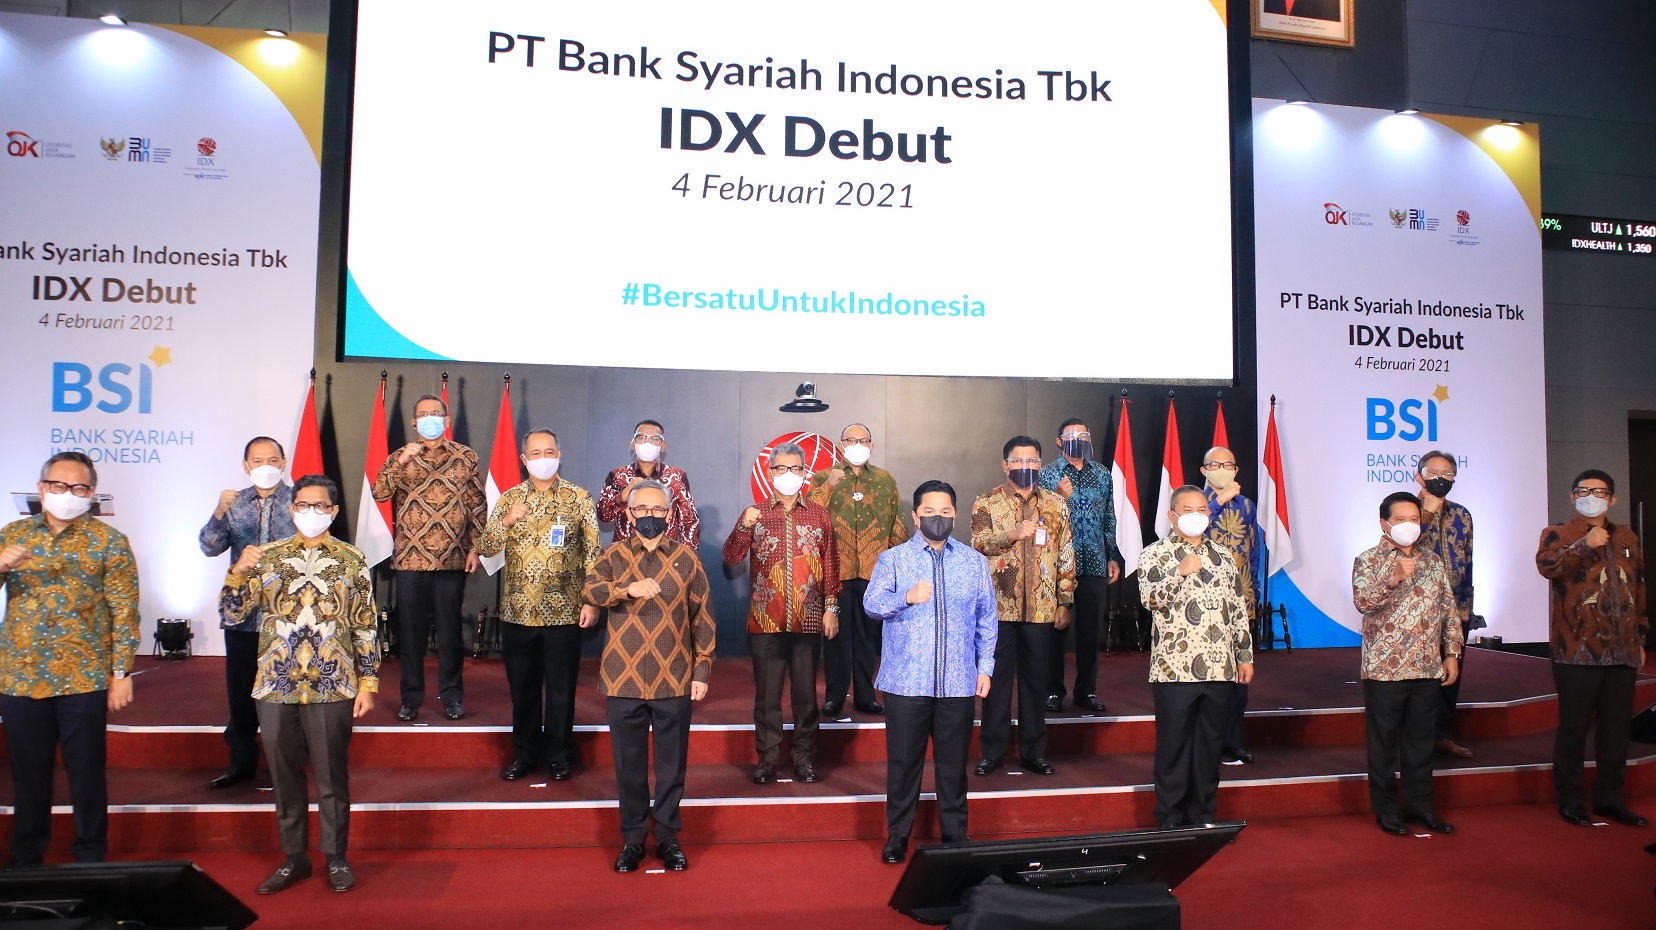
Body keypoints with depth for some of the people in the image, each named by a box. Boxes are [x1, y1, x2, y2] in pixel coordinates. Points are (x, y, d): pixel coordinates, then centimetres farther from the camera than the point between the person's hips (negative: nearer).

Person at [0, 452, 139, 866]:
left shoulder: (108, 541, 0)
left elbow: (124, 610, -4)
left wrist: (121, 673, -9)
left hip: (83, 680, -3)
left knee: (87, 774, 5)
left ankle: (91, 860, 18)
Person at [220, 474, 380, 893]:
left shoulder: (351, 560, 1)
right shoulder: (268, 556, 6)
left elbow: (365, 627, 1)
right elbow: (232, 612, 3)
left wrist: (368, 684, -3)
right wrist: (239, 571, -14)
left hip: (331, 688, -2)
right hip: (275, 687, 2)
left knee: (331, 777, 6)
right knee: (285, 776, 12)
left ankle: (336, 858, 21)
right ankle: (294, 858, 27)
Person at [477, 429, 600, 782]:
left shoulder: (579, 498, 0)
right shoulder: (508, 499, 6)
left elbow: (592, 553, -1)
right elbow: (485, 548, 2)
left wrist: (591, 601, -6)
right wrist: (506, 521, -17)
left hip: (564, 610, -2)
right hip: (518, 610, 2)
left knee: (561, 687, 5)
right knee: (522, 686, 11)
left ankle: (558, 755, 19)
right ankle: (525, 752, 26)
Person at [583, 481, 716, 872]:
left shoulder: (686, 558, 4)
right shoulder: (614, 555, 4)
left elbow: (702, 617, 5)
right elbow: (589, 590, -15)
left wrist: (702, 669, 1)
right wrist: (628, 590, -32)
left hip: (673, 681, 0)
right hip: (624, 679, 0)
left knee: (672, 764, 9)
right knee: (629, 764, 9)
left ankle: (668, 837, 23)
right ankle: (632, 839, 24)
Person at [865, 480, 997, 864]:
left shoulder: (975, 562, 10)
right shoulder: (893, 559, 2)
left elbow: (987, 619, 13)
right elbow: (871, 602, -10)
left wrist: (985, 667, 8)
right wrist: (907, 597, -27)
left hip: (958, 684, 2)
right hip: (906, 683, -2)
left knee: (953, 763, 10)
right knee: (903, 762, 5)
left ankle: (955, 835, 24)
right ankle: (897, 836, 19)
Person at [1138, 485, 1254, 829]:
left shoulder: (1223, 557, 15)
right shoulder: (1155, 554, 0)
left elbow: (1239, 609, 17)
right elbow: (1149, 599, -15)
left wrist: (1245, 655, 13)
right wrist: (1180, 572, -28)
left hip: (1220, 669, 5)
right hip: (1174, 669, -4)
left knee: (1210, 746, 10)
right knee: (1173, 747, 2)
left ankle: (1203, 818, 22)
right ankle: (1170, 820, 13)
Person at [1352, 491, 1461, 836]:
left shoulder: (1433, 561, 12)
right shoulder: (1368, 561, -4)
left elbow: (1449, 609, 14)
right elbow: (1363, 602, -19)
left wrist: (1452, 653, 9)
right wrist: (1394, 577, -32)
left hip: (1428, 669, 5)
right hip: (1385, 669, -4)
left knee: (1421, 742, 12)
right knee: (1384, 743, 4)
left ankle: (1420, 806, 23)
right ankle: (1385, 810, 14)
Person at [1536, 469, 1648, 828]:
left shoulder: (1627, 539, 17)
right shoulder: (1559, 534, 2)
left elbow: (1639, 591, 21)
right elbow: (1546, 565, -20)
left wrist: (1640, 640, 19)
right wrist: (1584, 544, -28)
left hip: (1622, 653, 5)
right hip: (1578, 651, -5)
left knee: (1616, 727, 9)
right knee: (1574, 727, 0)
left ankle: (1609, 798, 21)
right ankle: (1570, 799, 10)